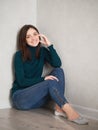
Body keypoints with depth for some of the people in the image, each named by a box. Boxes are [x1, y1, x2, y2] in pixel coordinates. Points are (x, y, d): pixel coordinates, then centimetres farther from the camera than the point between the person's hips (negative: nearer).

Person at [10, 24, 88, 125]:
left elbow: (57, 64, -13)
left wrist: (49, 45, -16)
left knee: (58, 71, -14)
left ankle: (59, 108, -27)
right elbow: (21, 81, -15)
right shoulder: (19, 55, -8)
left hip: (36, 96, 5)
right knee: (50, 82, -29)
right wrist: (43, 79, -23)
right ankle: (69, 111, -34)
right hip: (20, 96, -5)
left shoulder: (42, 51, 6)